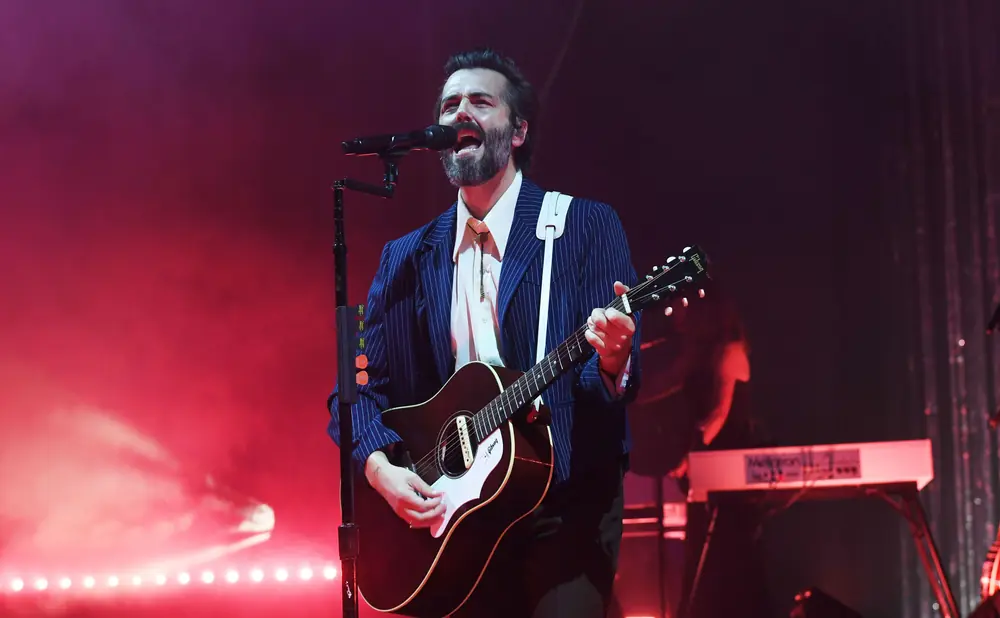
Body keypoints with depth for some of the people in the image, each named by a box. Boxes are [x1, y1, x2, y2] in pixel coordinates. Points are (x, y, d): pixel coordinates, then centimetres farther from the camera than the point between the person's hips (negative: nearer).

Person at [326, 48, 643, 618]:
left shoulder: (587, 226, 0)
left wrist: (612, 360, -30)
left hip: (565, 507, -3)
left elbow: (626, 375, -6)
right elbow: (359, 386, 9)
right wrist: (380, 466, -10)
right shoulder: (405, 259, 10)